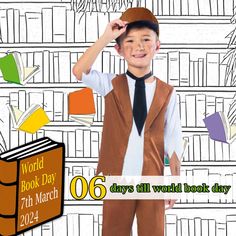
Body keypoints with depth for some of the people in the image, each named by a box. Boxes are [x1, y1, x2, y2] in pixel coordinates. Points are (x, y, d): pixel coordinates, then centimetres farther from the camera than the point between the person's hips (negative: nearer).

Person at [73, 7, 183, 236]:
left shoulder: (167, 92, -1)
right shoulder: (111, 84, -1)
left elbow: (173, 140, 1)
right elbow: (79, 72, -19)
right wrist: (105, 38, -23)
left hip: (152, 179, 0)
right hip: (117, 177, 0)